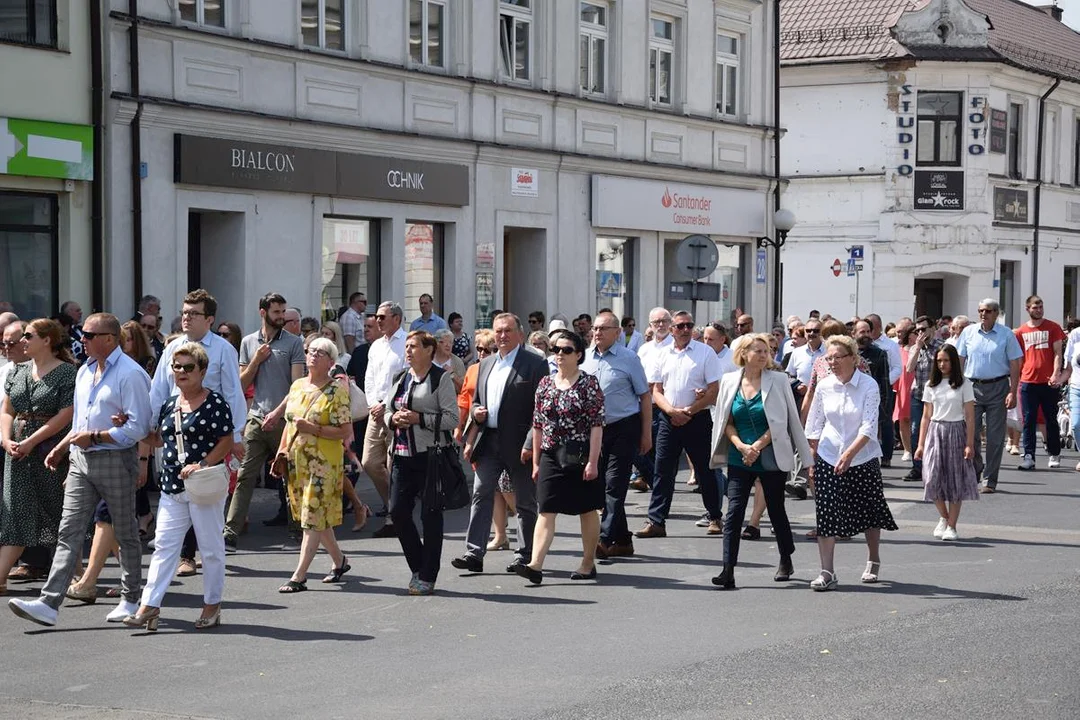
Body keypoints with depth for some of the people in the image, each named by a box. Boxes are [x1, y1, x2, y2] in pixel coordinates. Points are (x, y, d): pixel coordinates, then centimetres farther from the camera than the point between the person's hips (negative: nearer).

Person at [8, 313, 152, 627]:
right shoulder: (84, 372, 15)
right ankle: (48, 604, -9)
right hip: (81, 460, 7)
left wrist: (94, 437, -17)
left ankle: (130, 600, 19)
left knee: (125, 533, 7)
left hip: (115, 460, -7)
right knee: (69, 532, -2)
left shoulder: (130, 374, -12)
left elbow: (138, 427, -18)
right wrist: (60, 449, 17)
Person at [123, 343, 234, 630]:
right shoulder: (169, 404, 13)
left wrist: (203, 465, -21)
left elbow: (226, 443, -10)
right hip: (172, 487, 6)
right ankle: (149, 605, 0)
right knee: (164, 545, 2)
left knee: (210, 547, 5)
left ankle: (212, 605, 16)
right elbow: (159, 439, 24)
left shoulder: (214, 402, -8)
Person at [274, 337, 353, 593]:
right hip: (297, 461, 7)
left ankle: (299, 577, -7)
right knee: (317, 517, 14)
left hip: (324, 463, -7)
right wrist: (282, 451, 10)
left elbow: (345, 430, -14)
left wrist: (313, 429, -21)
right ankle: (340, 561, 31)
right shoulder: (297, 386, 11)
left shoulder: (336, 390, -9)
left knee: (314, 519, -7)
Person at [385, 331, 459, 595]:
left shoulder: (441, 378, -4)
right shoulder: (399, 379, 17)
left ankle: (427, 577, 6)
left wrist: (419, 419, -18)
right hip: (403, 454, 7)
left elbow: (452, 419, -10)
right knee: (398, 511, 1)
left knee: (430, 515, -1)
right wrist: (393, 419, -1)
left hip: (430, 454, -6)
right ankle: (418, 568, 19)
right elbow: (388, 412, 23)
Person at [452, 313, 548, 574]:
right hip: (488, 441, 5)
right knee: (481, 494, -2)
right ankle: (474, 553, -3)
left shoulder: (535, 364, -6)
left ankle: (525, 555, 15)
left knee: (525, 501, 5)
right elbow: (476, 401, 23)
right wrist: (476, 412, -1)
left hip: (519, 444, -5)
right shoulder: (486, 364, 15)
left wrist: (531, 443, -17)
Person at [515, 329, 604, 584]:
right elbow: (537, 425, 12)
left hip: (580, 456, -4)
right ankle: (536, 565, -14)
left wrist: (592, 461, -15)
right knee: (546, 511, -5)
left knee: (587, 510, 9)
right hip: (551, 456, 4)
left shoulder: (589, 383, -5)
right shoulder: (545, 384, 9)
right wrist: (536, 461, 10)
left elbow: (597, 424, -9)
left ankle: (588, 563, 20)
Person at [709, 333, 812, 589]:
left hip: (770, 459, -2)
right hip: (739, 459, 2)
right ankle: (728, 570, -9)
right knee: (734, 511, -7)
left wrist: (757, 447, -13)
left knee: (776, 510, 10)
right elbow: (726, 421, 5)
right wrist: (741, 446, -11)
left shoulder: (777, 380, -4)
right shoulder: (730, 381, 3)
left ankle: (786, 561, 31)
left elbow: (781, 422, -7)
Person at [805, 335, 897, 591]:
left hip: (863, 458, -2)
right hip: (828, 457, 2)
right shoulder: (824, 386, 0)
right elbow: (814, 426, 9)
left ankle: (873, 562, 34)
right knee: (826, 513, -7)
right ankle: (827, 572, -5)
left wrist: (850, 453, -29)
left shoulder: (869, 385, -11)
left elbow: (869, 426, -19)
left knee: (869, 512, 11)